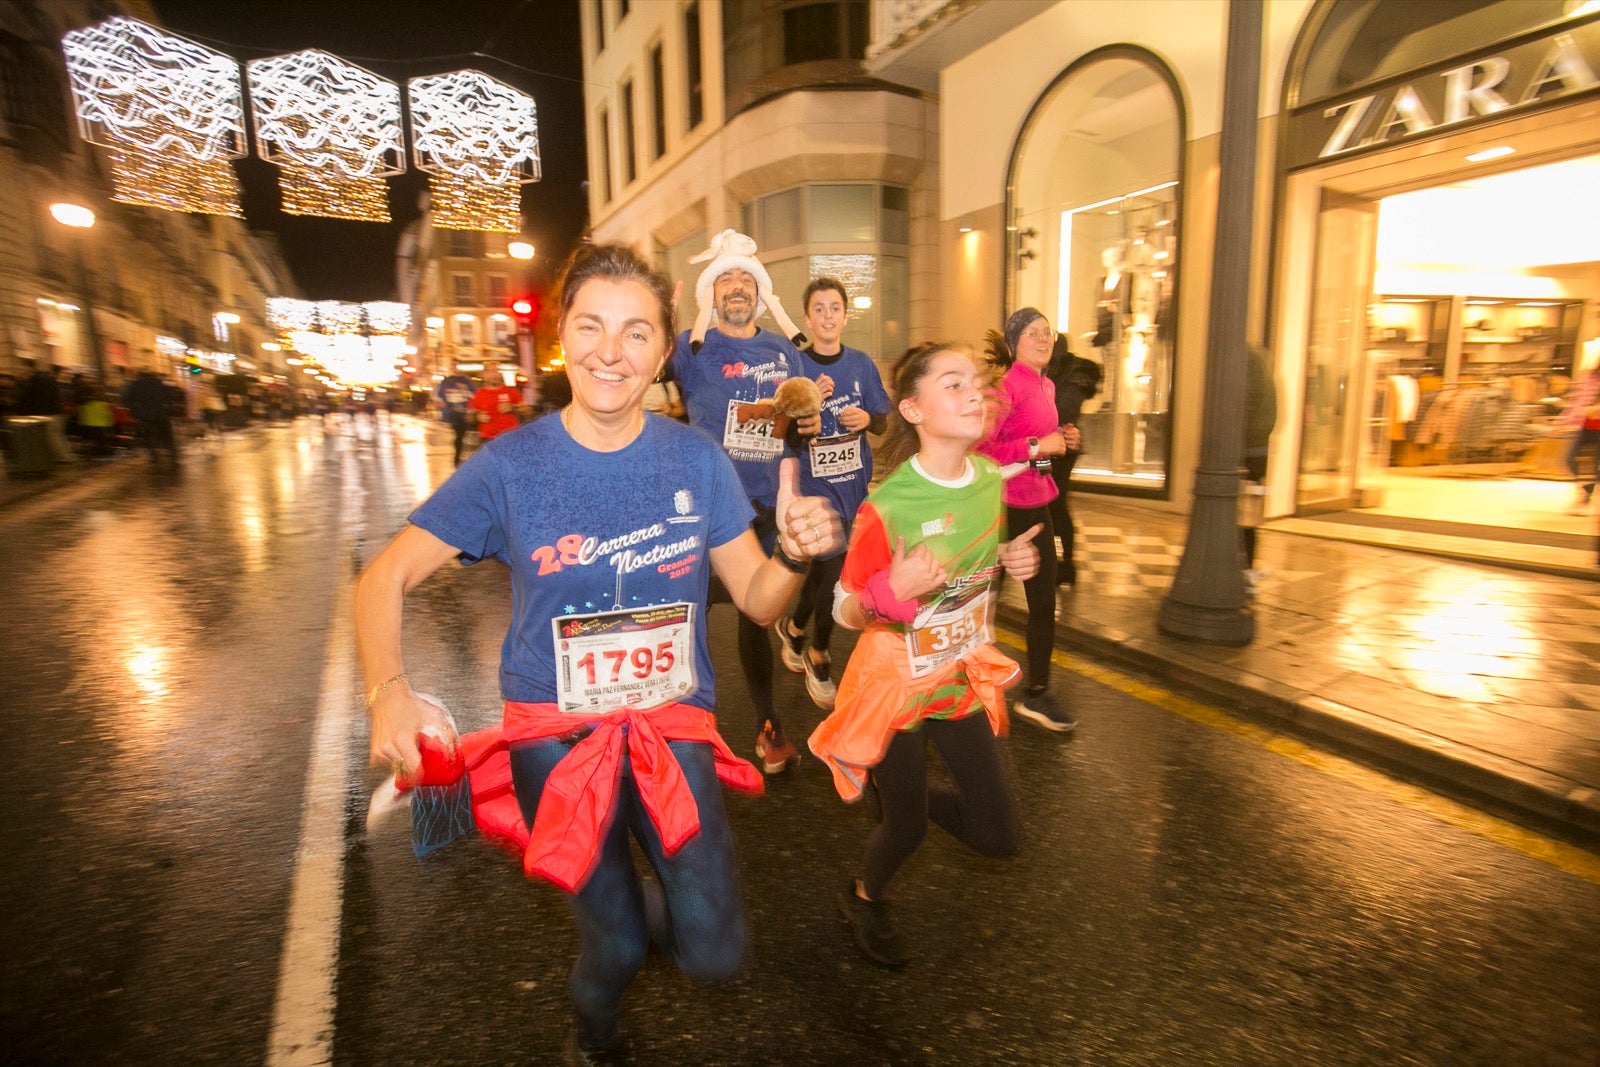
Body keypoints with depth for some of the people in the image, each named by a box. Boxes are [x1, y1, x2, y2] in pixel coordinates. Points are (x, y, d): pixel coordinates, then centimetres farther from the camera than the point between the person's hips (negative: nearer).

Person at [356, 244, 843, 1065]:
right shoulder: (510, 464, -11)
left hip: (673, 725, 2)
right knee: (615, 943, 14)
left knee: (713, 955, 3)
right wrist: (389, 692, -23)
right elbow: (384, 580, -5)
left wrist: (794, 554, -26)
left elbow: (756, 600, -3)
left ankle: (649, 895, 40)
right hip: (557, 734, -1)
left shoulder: (696, 459, -8)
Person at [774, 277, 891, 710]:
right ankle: (818, 653, 17)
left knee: (826, 564, 14)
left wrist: (867, 418, -12)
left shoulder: (862, 363, 4)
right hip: (813, 483, -4)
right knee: (834, 566, -8)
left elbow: (883, 421, 10)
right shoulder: (795, 365, -6)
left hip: (854, 480, 4)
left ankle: (794, 626, 42)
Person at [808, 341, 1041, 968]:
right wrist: (892, 590, -36)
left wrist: (1012, 561, -10)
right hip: (894, 686, -5)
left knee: (998, 835, 10)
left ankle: (914, 798, 39)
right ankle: (864, 900, 48)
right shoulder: (887, 507, -25)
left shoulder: (992, 479, -6)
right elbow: (845, 612, -15)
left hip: (964, 679, 6)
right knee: (906, 830, 14)